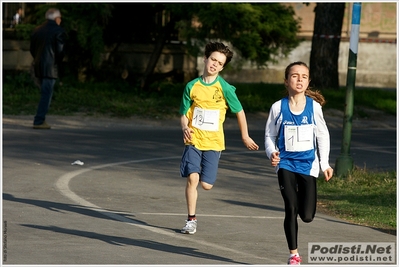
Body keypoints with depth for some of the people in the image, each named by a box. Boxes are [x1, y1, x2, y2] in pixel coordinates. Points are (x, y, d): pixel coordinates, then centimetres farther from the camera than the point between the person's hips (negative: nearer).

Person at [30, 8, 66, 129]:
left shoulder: (37, 30, 13)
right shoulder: (58, 31, -7)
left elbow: (32, 49, 12)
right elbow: (60, 51, -10)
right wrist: (57, 63, 7)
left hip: (38, 66, 7)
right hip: (50, 68, -7)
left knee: (45, 94, 16)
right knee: (46, 95, -4)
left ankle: (41, 120, 14)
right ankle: (39, 121, -7)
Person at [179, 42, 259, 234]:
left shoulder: (225, 88, -6)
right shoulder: (192, 86, 0)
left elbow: (239, 111, 6)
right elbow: (184, 114, 6)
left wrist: (245, 137, 11)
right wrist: (184, 127, -16)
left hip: (213, 142, -1)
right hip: (193, 140, 1)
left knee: (206, 185, -4)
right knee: (192, 178, -15)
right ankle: (191, 220, -1)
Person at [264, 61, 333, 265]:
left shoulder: (314, 106, -1)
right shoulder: (278, 107, -2)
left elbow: (322, 136, 5)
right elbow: (269, 135, 6)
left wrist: (324, 164, 1)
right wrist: (271, 153, -13)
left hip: (307, 164, 0)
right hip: (285, 164, 0)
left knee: (307, 215, -3)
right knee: (291, 210, -4)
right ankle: (293, 254, 7)